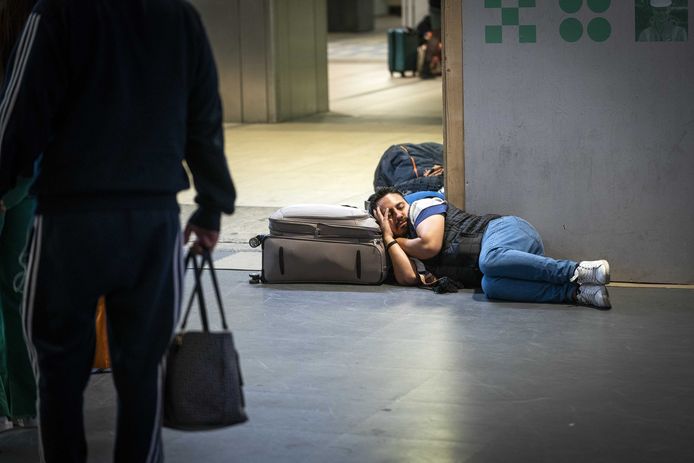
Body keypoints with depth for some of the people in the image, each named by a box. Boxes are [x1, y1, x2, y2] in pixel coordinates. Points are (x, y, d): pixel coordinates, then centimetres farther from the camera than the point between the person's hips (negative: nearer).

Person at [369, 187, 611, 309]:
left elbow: (431, 245, -7)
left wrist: (397, 240, 12)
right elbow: (407, 278, 4)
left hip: (504, 229, -5)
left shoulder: (422, 205, 10)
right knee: (491, 285, -34)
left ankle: (578, 271, -41)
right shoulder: (409, 249, 26)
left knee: (490, 260, -43)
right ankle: (578, 292, -44)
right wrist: (389, 238, 13)